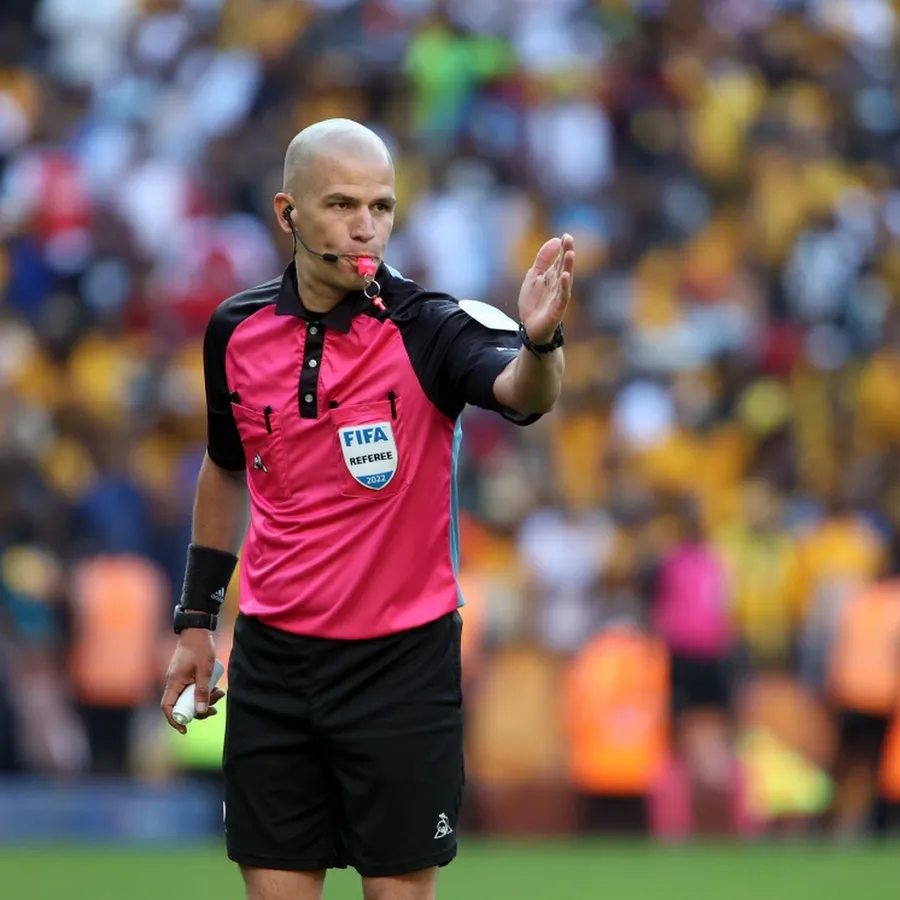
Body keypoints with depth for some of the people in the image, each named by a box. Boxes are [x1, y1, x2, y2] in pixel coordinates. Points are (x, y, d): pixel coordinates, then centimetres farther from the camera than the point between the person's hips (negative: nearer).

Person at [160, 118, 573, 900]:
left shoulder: (427, 329, -14)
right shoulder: (237, 332, 0)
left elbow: (520, 393, -35)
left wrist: (538, 341, -57)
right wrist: (196, 618, 17)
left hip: (401, 660, -3)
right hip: (274, 659, 3)